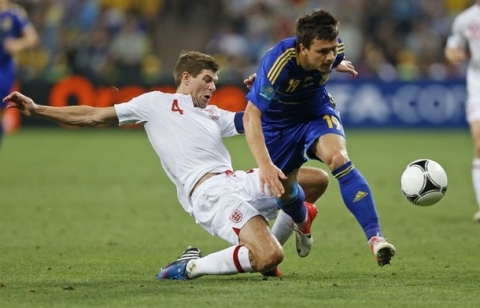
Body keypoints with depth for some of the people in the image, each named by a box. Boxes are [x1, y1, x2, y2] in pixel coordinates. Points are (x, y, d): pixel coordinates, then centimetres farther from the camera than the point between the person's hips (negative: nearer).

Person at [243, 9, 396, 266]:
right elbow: (251, 116, -42)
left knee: (339, 159, -28)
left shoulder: (333, 50, -26)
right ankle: (301, 221, 51)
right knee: (282, 189, 11)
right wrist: (265, 165, -52)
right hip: (278, 123, -1)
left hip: (317, 112, 1)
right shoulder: (278, 62, -40)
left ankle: (375, 237, -31)